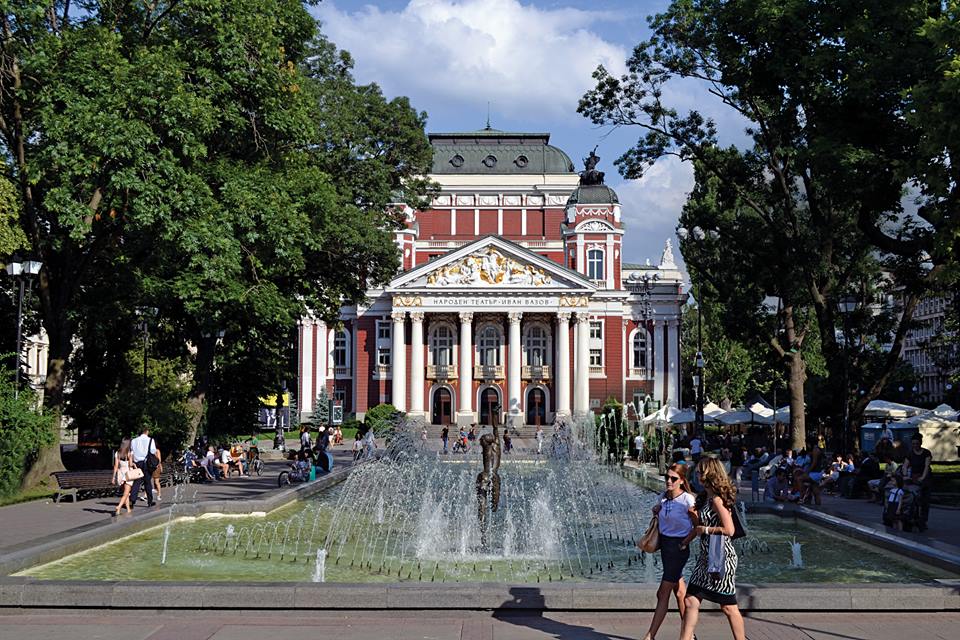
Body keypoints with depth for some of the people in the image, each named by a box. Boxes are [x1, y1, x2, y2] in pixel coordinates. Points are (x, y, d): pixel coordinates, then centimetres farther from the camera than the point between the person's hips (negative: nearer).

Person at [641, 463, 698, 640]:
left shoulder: (687, 500, -15)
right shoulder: (663, 497, 4)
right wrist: (656, 512, 1)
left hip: (679, 547, -7)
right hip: (664, 544, 7)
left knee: (663, 593, -5)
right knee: (679, 591, 15)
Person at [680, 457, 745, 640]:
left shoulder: (717, 499, -17)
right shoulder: (705, 497, 12)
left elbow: (729, 529, -25)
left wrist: (705, 530, -13)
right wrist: (684, 542, 26)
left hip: (721, 557, -9)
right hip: (706, 557, 9)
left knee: (728, 606, 1)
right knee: (691, 601, 6)